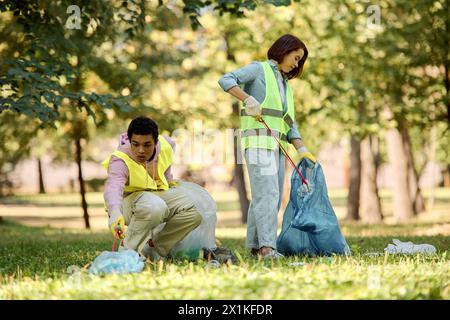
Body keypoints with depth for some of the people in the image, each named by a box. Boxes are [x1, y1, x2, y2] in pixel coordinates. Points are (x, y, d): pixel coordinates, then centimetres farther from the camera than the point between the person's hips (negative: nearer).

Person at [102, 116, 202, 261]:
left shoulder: (165, 145, -13)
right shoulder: (119, 161, -31)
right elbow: (113, 187, -52)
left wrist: (168, 179, 20)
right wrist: (115, 212, -73)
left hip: (159, 193, 6)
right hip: (129, 199, -6)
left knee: (193, 214, -16)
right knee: (154, 207, -40)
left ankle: (155, 249, -5)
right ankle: (130, 249, -20)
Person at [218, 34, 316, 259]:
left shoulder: (285, 85, 24)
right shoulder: (259, 69, 4)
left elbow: (289, 123, 19)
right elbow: (226, 80, -10)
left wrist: (301, 149, 6)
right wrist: (248, 100, -22)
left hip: (277, 145, 8)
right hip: (258, 141, -8)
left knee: (269, 197, 6)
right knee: (267, 193, -18)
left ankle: (254, 245, 11)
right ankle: (267, 247, -24)